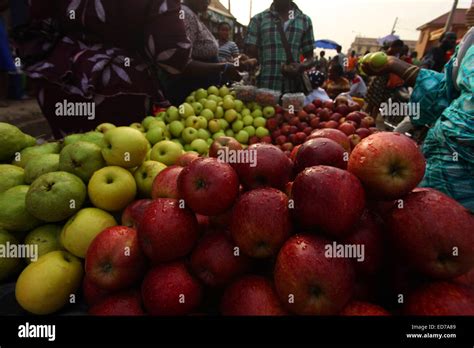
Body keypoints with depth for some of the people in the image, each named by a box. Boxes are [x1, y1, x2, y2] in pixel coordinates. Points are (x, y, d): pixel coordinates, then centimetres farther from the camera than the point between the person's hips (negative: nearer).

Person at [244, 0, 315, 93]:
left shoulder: (305, 21, 14)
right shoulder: (258, 20, 8)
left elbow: (310, 58, 14)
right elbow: (250, 53, 4)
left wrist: (301, 67, -7)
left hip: (294, 88, 2)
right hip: (264, 88, -1)